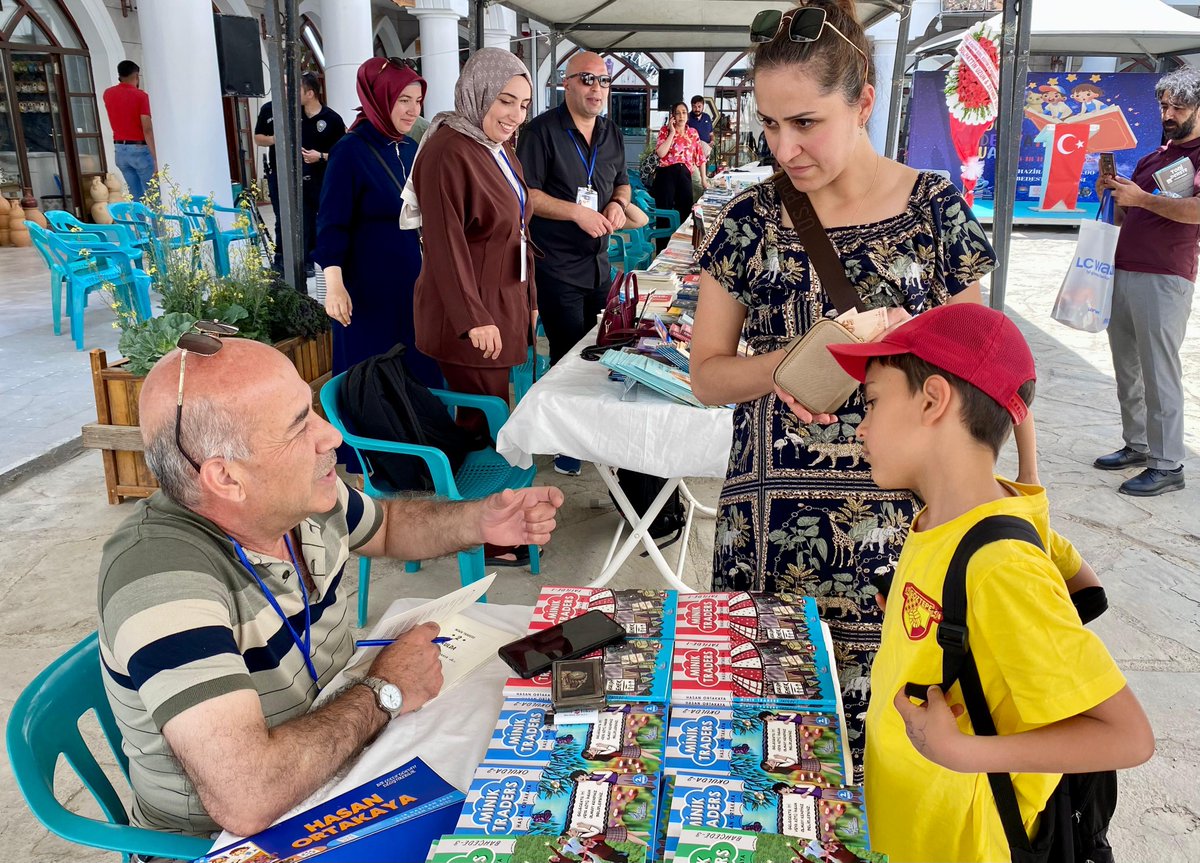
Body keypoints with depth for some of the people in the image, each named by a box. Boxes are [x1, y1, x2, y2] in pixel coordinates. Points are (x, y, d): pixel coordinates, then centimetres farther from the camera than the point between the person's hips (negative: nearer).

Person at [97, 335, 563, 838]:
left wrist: (479, 521, -5)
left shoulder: (298, 494, -10)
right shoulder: (162, 575, -32)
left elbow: (385, 524, 13)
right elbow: (246, 799, -41)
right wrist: (384, 693, -25)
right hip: (227, 840, -6)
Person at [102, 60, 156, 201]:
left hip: (120, 150, 6)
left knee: (136, 197, 10)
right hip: (139, 149, -6)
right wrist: (154, 158, -15)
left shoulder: (108, 94, 8)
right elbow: (147, 129, -16)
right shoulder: (140, 95, -10)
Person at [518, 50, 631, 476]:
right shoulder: (543, 130, -9)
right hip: (557, 266, -6)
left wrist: (618, 204, 0)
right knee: (570, 356, -1)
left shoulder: (612, 133, 12)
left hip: (599, 262, 7)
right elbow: (525, 194, -14)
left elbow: (622, 183, 23)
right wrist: (576, 212, -21)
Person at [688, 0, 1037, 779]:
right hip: (770, 524, 1)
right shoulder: (751, 220, 2)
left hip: (897, 518, -1)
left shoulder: (936, 209, -1)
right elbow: (707, 374, 3)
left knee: (876, 726, 2)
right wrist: (788, 365, -13)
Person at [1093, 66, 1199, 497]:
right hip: (1122, 274, 8)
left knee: (1160, 373, -6)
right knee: (1127, 370, 12)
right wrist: (1113, 190, 7)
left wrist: (1141, 197, -18)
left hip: (1164, 279, -8)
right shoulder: (1152, 158, 21)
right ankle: (1137, 445, 23)